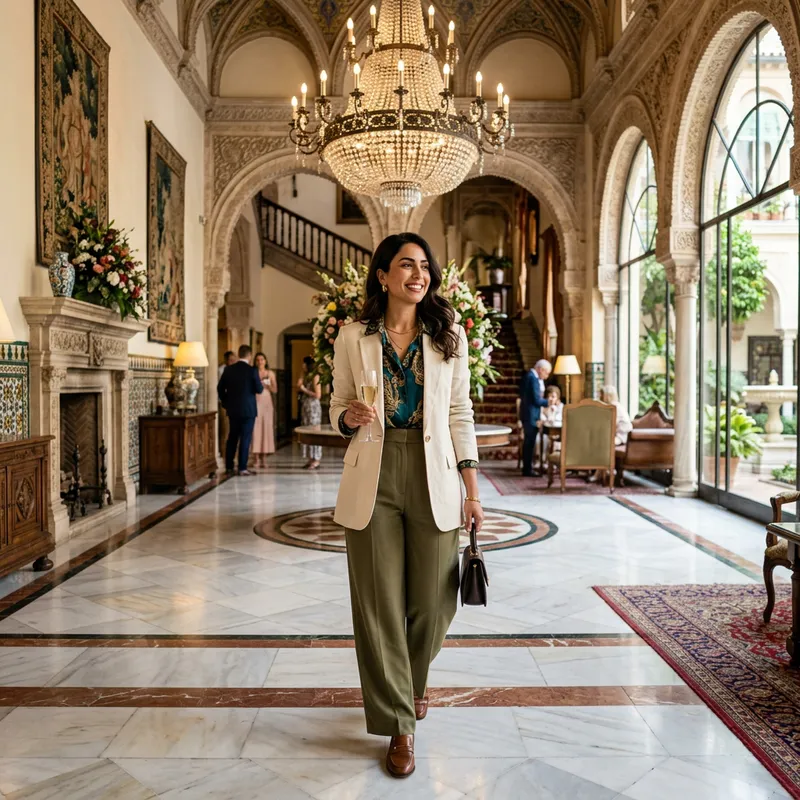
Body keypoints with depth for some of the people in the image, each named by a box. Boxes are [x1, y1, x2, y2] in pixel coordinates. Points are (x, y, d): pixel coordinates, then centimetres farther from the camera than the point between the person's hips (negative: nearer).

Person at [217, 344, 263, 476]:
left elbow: (220, 388, 5)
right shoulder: (252, 370, -11)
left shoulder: (229, 369, 2)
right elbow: (259, 390, -9)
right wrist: (262, 385, 13)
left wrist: (225, 403, 18)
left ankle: (229, 467, 16)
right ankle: (242, 468, 0)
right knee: (245, 438, 0)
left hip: (233, 409, 5)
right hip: (248, 409, -4)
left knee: (232, 437, 13)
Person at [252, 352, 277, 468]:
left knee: (266, 428, -1)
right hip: (255, 403, -2)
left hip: (266, 403, 2)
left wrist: (267, 384, -11)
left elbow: (275, 390, 6)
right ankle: (257, 459, -2)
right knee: (256, 429, -6)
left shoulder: (270, 373, 8)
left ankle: (264, 458, 4)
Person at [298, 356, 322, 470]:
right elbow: (301, 392, 17)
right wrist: (299, 386, 2)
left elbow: (317, 395, -15)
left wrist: (304, 389, -11)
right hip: (305, 406, 8)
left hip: (313, 406, -8)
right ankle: (310, 459, 12)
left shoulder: (315, 377, -8)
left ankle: (316, 461, -4)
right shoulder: (306, 377, 15)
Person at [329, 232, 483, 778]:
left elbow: (460, 415, 6)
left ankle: (412, 680, 40)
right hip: (373, 478, 0)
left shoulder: (449, 337, 6)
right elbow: (338, 407, 11)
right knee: (379, 604, 2)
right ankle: (399, 723, 19)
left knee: (432, 601, 7)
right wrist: (350, 417, -14)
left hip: (433, 478, 1)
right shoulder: (353, 338, 4)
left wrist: (472, 490, 2)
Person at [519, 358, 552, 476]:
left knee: (529, 441, 15)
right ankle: (528, 470, 0)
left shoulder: (528, 375, 10)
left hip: (528, 413, 10)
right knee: (530, 441, -5)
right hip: (531, 415, -10)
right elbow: (537, 400, -21)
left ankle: (527, 467, 23)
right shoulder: (533, 378, -19)